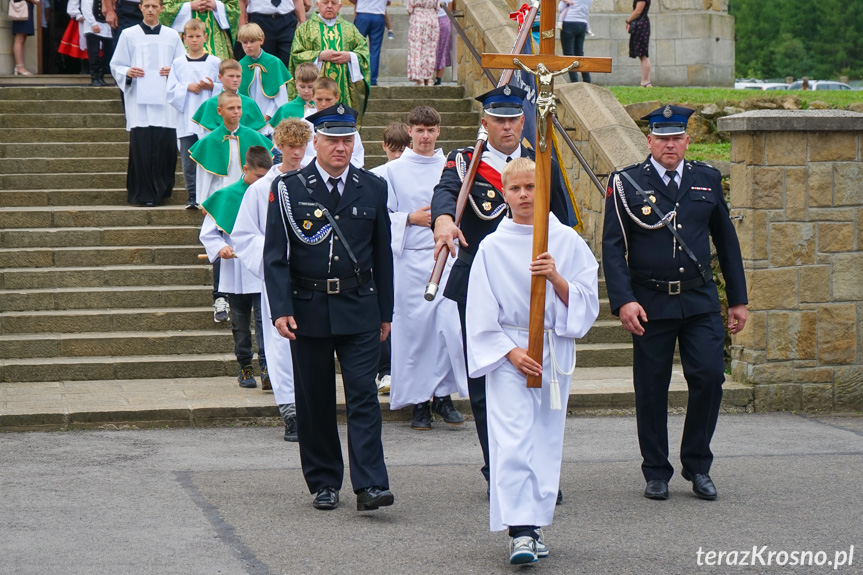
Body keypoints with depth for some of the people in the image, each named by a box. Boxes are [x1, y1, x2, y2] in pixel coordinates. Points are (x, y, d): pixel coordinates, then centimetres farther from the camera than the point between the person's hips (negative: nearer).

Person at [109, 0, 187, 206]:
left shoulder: (172, 36, 12)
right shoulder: (129, 35, 8)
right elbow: (116, 66, 8)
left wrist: (174, 71, -5)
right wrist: (128, 72, -12)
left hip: (165, 102, 2)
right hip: (139, 102, -2)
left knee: (166, 146, -4)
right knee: (141, 147, -9)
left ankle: (162, 190, 10)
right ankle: (143, 194, -4)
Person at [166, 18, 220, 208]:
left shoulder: (215, 62, 5)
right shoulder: (178, 63, 7)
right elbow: (171, 92, 5)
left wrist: (212, 87, -12)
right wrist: (187, 87, -10)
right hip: (186, 120, 1)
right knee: (188, 162, 1)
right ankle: (192, 195, 8)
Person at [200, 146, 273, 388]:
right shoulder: (226, 196, 0)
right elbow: (207, 233, 5)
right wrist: (220, 248, -13)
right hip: (235, 274, 1)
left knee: (264, 318, -12)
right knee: (240, 323, 10)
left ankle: (266, 367, -15)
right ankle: (244, 367, 21)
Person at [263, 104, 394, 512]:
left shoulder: (373, 188, 7)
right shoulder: (288, 188, -1)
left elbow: (382, 254, 12)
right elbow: (275, 255, -2)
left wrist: (385, 311, 11)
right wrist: (281, 309, -12)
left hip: (360, 310, 1)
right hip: (308, 309, -1)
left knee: (364, 395, -7)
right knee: (315, 401, 5)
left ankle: (370, 485, -9)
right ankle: (324, 483, 17)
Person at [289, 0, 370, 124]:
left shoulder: (350, 28, 17)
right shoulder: (305, 28, 10)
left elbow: (364, 51, 11)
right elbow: (297, 56, 1)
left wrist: (350, 56, -9)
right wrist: (320, 56, -12)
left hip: (345, 89, 2)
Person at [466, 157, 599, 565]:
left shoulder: (567, 240, 4)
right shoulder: (492, 247, 0)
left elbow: (586, 302, 2)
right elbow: (481, 315, 0)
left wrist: (556, 278, -15)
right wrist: (511, 352, -11)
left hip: (555, 351, 2)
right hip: (508, 354, -2)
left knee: (546, 438, 7)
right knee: (512, 439, -12)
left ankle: (535, 523, 18)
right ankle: (520, 531, -16)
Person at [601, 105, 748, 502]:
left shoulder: (707, 180, 10)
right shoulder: (626, 184, 0)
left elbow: (726, 240, 15)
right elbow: (613, 246, -4)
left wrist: (738, 299, 13)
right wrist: (623, 300, -15)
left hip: (701, 302, 2)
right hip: (650, 304, -2)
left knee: (709, 377, -8)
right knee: (651, 389, 3)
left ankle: (697, 465, 10)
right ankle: (656, 473, 17)